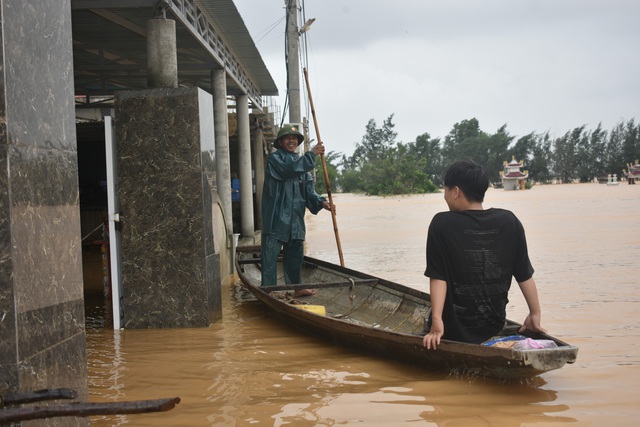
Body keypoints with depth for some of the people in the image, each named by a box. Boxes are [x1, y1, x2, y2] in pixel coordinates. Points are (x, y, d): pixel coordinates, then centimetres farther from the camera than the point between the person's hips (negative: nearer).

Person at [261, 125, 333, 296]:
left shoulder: (301, 162, 18)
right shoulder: (275, 158, -3)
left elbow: (308, 189, 11)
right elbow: (289, 169, -23)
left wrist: (320, 202, -7)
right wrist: (311, 154, -20)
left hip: (295, 219, 7)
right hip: (276, 218, -7)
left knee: (295, 255, 15)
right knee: (270, 256, -5)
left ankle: (296, 287, 26)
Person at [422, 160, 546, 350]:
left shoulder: (441, 224, -11)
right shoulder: (509, 222, -2)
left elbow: (438, 277, -14)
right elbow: (524, 275, 3)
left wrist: (437, 322, -15)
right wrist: (535, 314, 12)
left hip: (453, 330, -4)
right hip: (494, 327, 4)